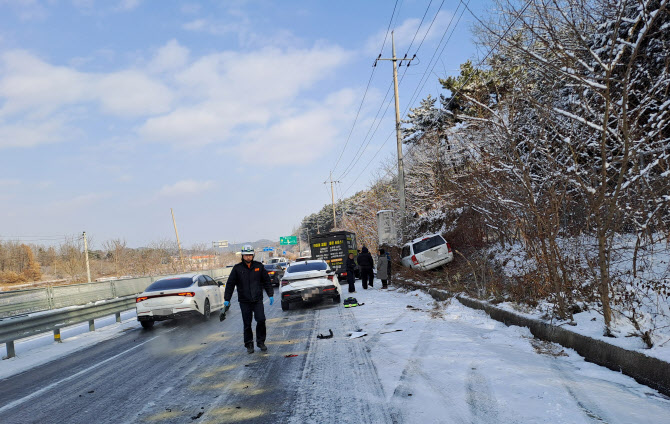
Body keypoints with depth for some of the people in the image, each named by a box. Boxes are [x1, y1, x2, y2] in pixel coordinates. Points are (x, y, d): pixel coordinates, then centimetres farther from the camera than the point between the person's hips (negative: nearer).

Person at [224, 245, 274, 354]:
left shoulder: (259, 266, 4)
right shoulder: (237, 268, 1)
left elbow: (266, 281, 12)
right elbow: (230, 284, 5)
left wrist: (270, 295, 9)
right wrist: (227, 299, 2)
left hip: (258, 300, 0)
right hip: (244, 301, 0)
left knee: (261, 320, -9)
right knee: (247, 324, 4)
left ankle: (260, 342, 8)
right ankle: (249, 344, 16)